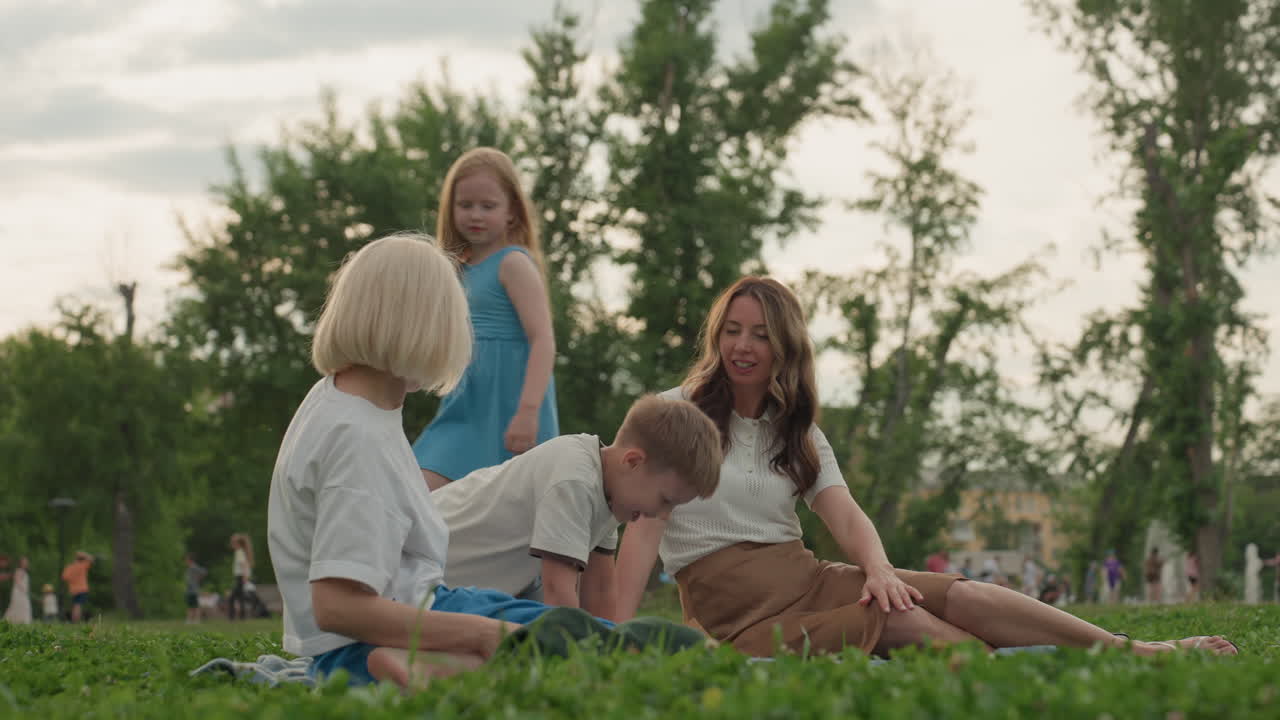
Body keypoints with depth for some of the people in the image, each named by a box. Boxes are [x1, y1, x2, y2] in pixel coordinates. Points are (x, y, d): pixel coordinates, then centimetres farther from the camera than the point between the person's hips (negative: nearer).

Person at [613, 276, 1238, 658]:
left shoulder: (797, 433, 17)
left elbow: (846, 517, 3)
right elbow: (645, 523, -10)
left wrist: (878, 569, -21)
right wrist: (619, 638, -22)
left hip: (805, 575, 5)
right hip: (731, 607, -5)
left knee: (962, 596, -17)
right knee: (903, 624, -27)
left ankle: (1147, 654, -22)